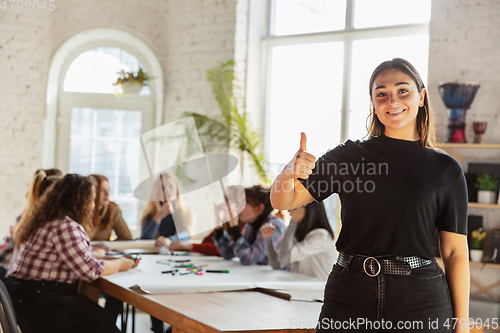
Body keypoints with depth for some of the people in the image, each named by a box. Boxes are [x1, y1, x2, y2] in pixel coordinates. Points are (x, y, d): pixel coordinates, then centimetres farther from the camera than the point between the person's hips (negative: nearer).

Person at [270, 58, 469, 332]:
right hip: (349, 297, 1)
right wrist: (290, 171, -19)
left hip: (421, 304, 0)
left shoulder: (445, 169, 3)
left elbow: (455, 251, 3)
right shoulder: (348, 156, 5)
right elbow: (283, 201, 4)